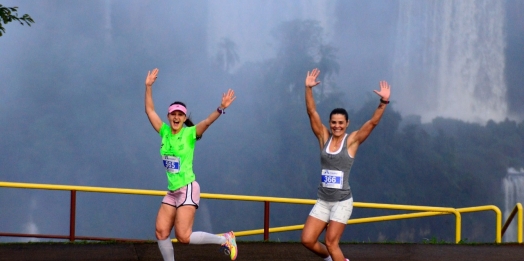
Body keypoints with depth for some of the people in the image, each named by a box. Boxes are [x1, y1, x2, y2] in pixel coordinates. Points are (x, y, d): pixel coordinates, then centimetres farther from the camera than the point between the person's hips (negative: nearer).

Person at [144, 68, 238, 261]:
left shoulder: (190, 133, -9)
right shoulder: (165, 132, 5)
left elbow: (207, 122, -25)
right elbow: (150, 111, 7)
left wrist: (221, 109, -42)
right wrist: (148, 86, 0)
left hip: (187, 189, -6)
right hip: (172, 191, 6)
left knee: (184, 237, -13)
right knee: (161, 232, -1)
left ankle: (225, 239, 4)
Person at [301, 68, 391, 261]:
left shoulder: (352, 141, -5)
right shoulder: (324, 137, 2)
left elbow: (373, 122, -15)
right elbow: (312, 113, -5)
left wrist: (384, 102, -28)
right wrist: (308, 89, -15)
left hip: (342, 201, -4)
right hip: (322, 201, 4)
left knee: (331, 242, -8)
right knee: (307, 240, -2)